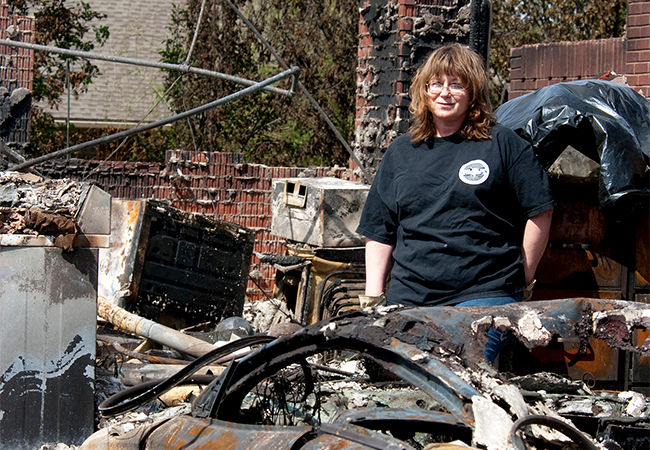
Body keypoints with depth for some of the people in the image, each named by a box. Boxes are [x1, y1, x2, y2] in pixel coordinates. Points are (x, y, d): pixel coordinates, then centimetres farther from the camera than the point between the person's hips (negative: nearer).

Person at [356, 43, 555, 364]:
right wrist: (373, 296, 11)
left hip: (483, 295, -4)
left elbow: (539, 211, 4)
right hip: (409, 299, 4)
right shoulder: (400, 151, 15)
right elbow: (379, 231, 17)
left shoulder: (503, 144, 3)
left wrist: (521, 277, 4)